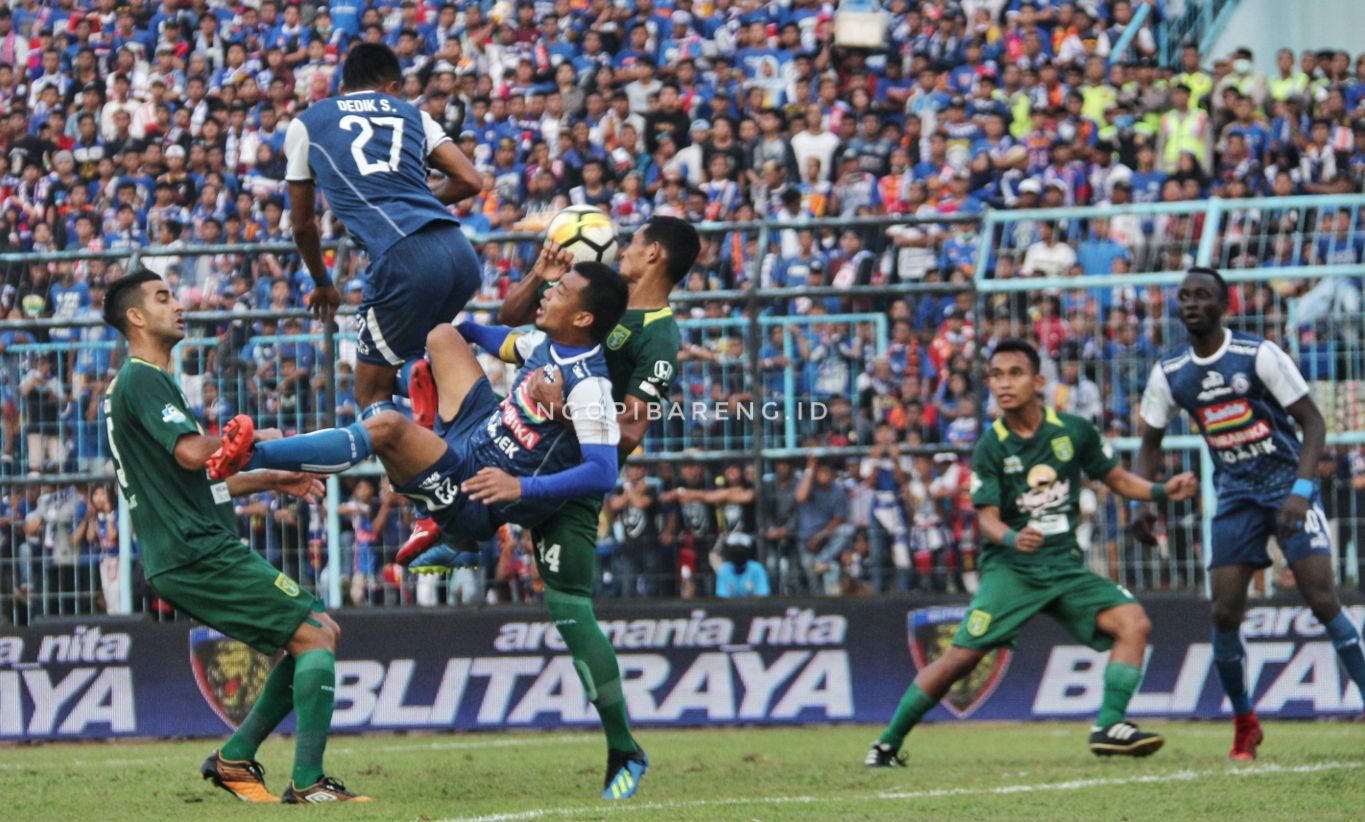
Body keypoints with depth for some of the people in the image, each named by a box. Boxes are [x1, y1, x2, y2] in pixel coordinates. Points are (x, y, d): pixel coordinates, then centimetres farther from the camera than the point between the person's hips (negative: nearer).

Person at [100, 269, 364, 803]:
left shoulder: (138, 383, 24)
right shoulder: (143, 380, -9)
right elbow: (191, 452, -24)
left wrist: (271, 480, 24)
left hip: (183, 560, 10)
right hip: (200, 553, -10)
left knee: (321, 634, 13)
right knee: (314, 636, -13)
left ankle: (235, 758, 11)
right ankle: (307, 783, -17)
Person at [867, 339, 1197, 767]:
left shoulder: (1075, 431, 2)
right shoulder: (990, 449, -4)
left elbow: (1118, 479, 13)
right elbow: (988, 519, -8)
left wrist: (1163, 490, -5)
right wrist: (1012, 538, -30)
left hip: (1065, 566, 3)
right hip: (1010, 569, -3)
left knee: (1134, 622, -18)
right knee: (961, 657, -15)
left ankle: (1109, 726, -15)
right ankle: (888, 743, -2)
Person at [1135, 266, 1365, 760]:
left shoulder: (1260, 355, -12)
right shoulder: (1169, 374, 2)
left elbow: (1313, 422, -11)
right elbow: (1151, 442, 15)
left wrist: (1302, 490, -23)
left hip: (1288, 484, -4)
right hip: (1234, 496, 4)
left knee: (1323, 602, -15)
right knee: (1224, 613, -5)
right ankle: (1244, 724, 11)